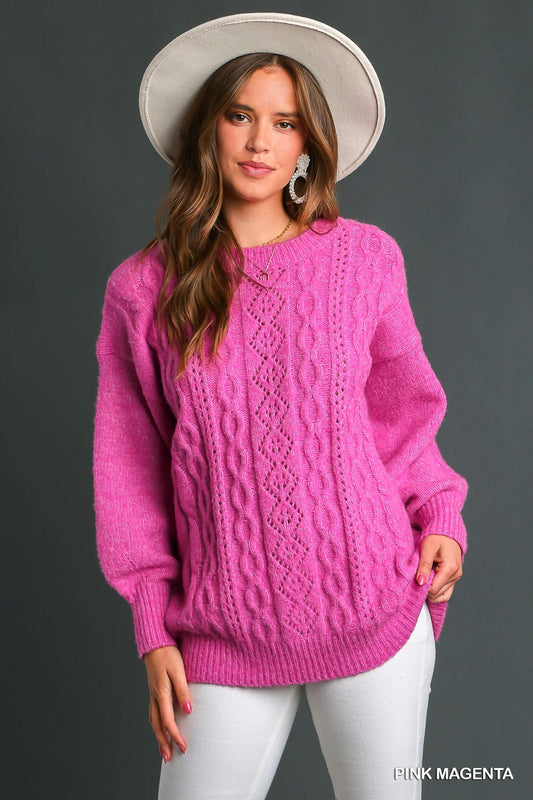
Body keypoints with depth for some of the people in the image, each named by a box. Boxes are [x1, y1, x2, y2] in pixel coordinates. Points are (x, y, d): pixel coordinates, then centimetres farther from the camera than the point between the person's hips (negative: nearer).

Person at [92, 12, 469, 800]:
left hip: (375, 611, 1)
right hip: (224, 636, 0)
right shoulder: (144, 289, 0)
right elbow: (129, 469, 4)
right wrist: (153, 630, 2)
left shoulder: (365, 257, 1)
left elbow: (402, 410, 11)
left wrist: (439, 517, -4)